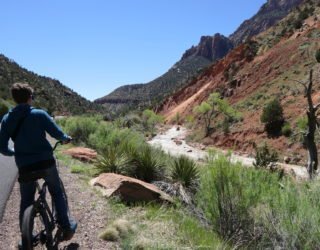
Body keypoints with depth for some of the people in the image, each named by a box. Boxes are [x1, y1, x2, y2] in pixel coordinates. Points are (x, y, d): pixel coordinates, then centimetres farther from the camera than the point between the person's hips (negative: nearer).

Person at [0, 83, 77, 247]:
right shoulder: (39, 114, -8)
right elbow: (57, 133, -12)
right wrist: (66, 138, 11)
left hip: (25, 166, 2)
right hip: (46, 162, -2)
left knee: (26, 202, 18)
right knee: (57, 193, 20)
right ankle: (66, 227, 20)